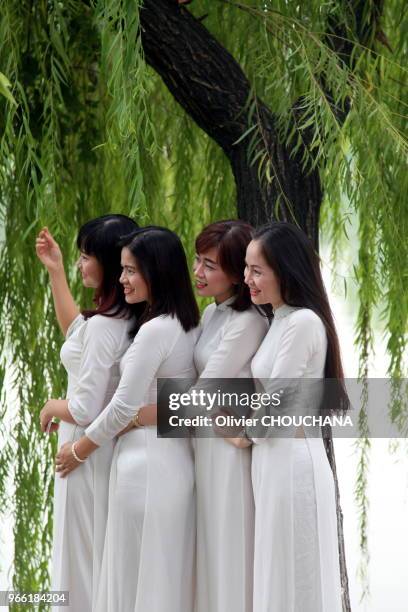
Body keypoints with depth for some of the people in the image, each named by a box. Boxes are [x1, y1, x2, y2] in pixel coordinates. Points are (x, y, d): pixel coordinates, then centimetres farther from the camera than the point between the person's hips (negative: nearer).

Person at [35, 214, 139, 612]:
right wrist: (55, 271, 22)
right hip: (118, 446, 8)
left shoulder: (103, 326, -24)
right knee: (110, 556, 18)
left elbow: (85, 411, -24)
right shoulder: (131, 318, 2)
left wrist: (53, 407, -4)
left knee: (84, 559, 3)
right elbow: (75, 331, 22)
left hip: (89, 454, -8)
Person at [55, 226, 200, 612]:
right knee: (169, 576, 13)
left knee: (138, 578, 0)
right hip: (176, 457, 9)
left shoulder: (155, 330, -18)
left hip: (146, 462, -9)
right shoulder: (187, 325, 8)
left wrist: (78, 451, -3)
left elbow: (124, 407, -15)